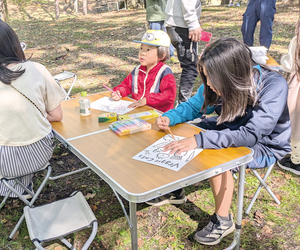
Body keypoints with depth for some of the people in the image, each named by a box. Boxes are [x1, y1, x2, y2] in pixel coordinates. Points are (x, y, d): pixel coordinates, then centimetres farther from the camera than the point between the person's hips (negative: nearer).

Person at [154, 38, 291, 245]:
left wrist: (200, 140, -45)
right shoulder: (219, 84, -17)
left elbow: (252, 134, -40)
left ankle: (223, 221, -10)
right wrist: (169, 117, -21)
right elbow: (193, 106, -1)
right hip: (231, 132, 6)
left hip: (264, 145, -5)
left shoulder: (274, 86, -32)